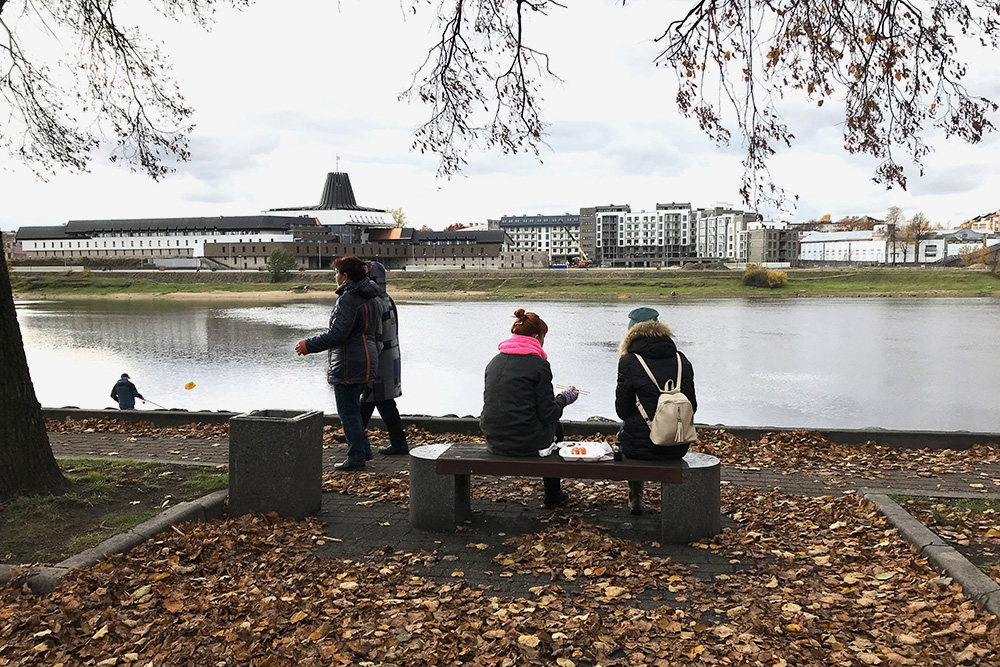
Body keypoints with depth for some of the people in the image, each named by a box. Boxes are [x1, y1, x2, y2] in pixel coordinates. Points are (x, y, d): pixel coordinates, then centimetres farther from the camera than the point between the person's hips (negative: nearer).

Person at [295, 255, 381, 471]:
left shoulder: (348, 299, -18)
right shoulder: (371, 298, 12)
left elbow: (336, 334, -23)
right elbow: (375, 332, 19)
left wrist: (308, 345, -14)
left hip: (349, 364, -10)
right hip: (367, 361, 10)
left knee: (347, 410, 1)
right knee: (353, 407, 21)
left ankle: (356, 457, 7)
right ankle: (364, 449, 26)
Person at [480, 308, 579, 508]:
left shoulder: (494, 362, 8)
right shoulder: (538, 364, -11)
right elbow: (547, 414, -13)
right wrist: (563, 398, 9)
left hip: (494, 440, 7)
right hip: (526, 442, -6)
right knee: (555, 427, 28)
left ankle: (553, 493, 44)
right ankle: (553, 495, 36)